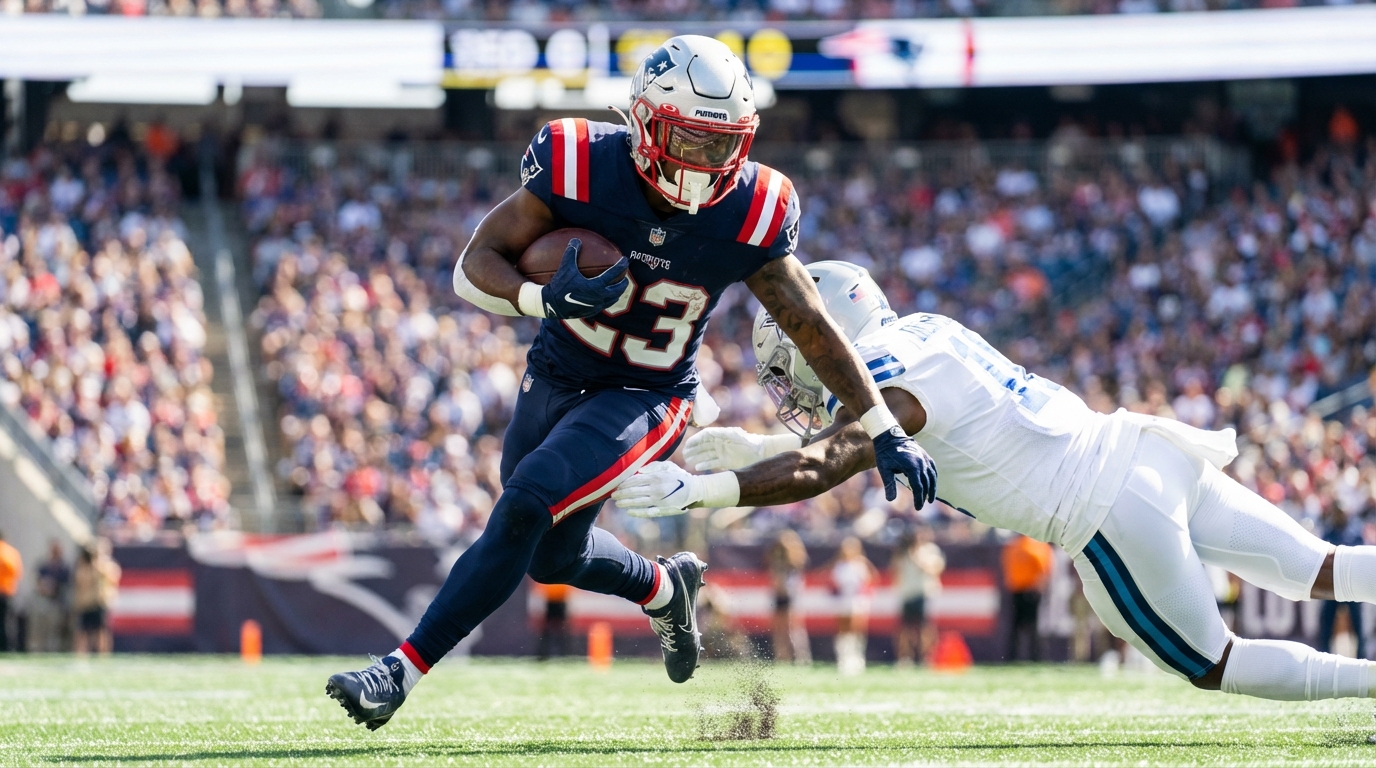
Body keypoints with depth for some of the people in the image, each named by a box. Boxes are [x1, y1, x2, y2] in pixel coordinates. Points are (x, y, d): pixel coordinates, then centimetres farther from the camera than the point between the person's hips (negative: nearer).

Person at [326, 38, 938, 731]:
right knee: (552, 556, 17)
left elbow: (814, 328, -6)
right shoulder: (580, 167, -22)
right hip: (554, 379, 3)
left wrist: (886, 432, -3)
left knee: (524, 511, -23)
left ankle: (401, 673, -18)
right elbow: (474, 269, -19)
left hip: (646, 400, -3)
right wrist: (546, 298, -40)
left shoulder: (748, 213, -19)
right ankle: (664, 590, 49)